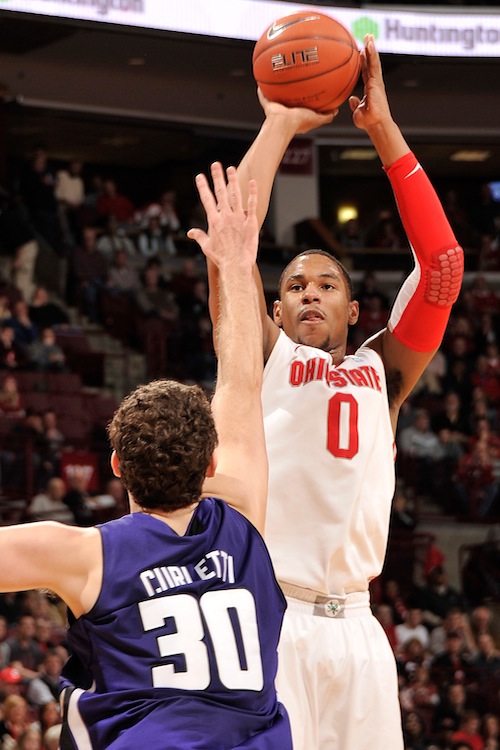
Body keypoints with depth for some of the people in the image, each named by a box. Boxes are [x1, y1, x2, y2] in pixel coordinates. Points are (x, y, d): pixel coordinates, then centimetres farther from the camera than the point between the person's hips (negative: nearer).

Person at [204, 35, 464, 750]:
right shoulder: (263, 359, 10)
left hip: (355, 626, 3)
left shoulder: (381, 370, 17)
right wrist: (280, 126, 4)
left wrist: (385, 131, 4)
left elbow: (442, 265, 6)